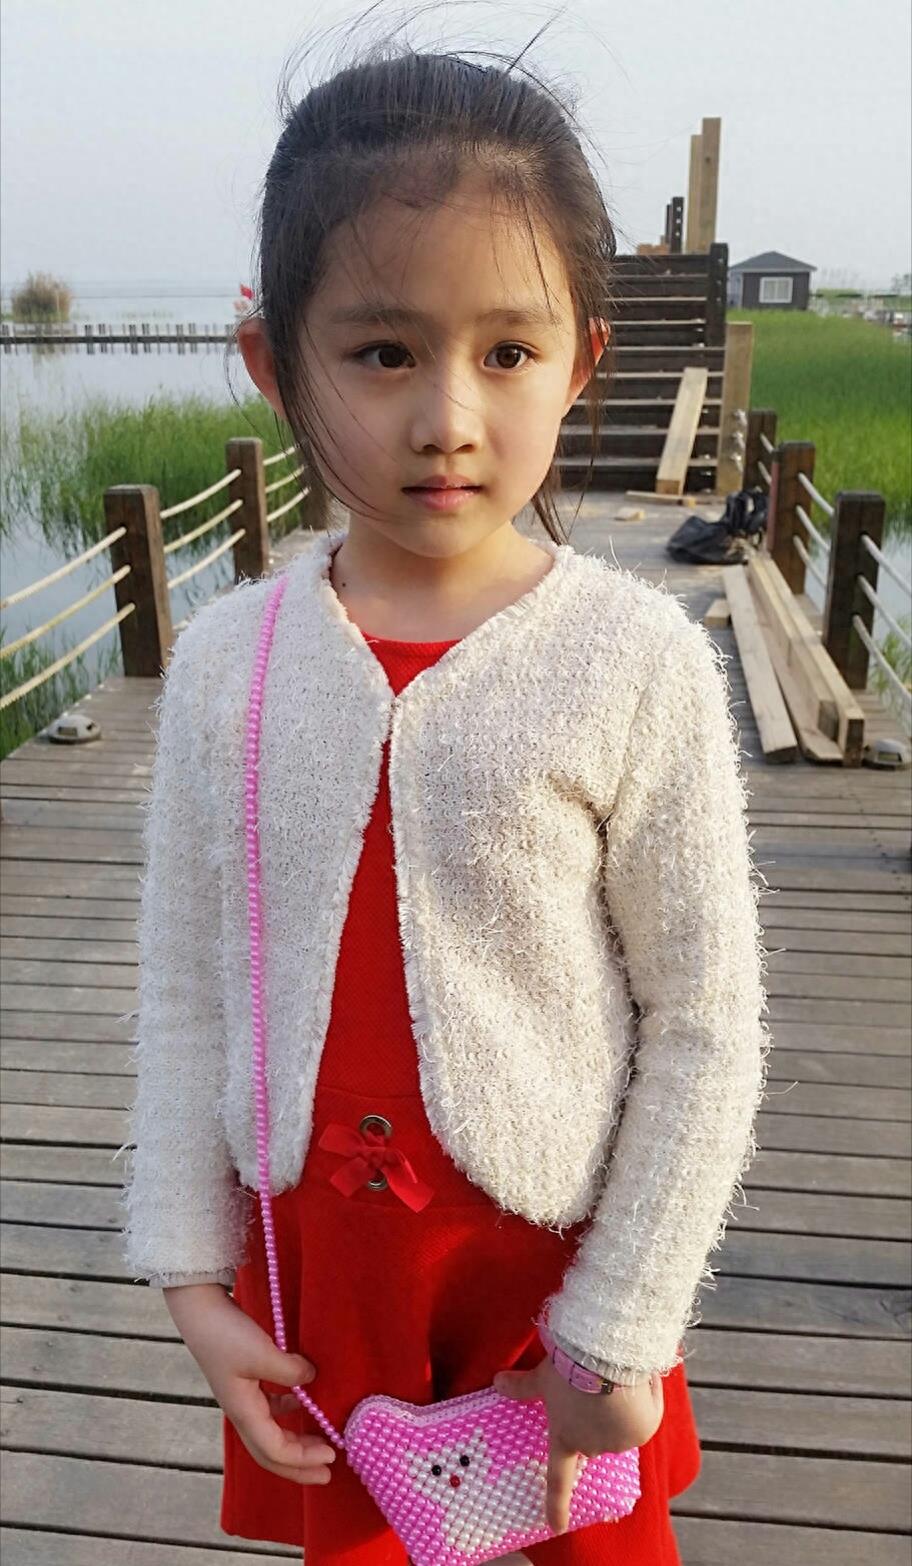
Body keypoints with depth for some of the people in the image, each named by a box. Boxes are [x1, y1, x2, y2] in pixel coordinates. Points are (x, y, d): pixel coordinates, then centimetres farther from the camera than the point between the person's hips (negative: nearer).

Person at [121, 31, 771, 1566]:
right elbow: (186, 990, -1)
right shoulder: (223, 662, -9)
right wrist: (194, 1271, 1)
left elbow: (702, 1023, -12)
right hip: (308, 1266, 3)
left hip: (550, 1265, -2)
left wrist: (620, 1329, -8)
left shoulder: (637, 662, -18)